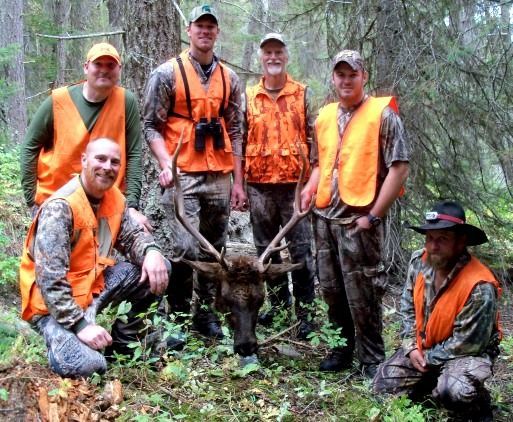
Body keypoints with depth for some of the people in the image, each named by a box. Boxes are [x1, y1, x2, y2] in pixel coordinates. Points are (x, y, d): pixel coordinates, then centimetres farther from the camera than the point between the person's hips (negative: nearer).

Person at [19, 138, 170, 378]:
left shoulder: (114, 198, 1)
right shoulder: (60, 206, -24)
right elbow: (50, 278, -28)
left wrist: (151, 252, -18)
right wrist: (80, 325, -32)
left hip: (95, 284, 8)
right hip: (55, 303, -8)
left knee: (158, 268, -6)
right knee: (83, 366, -31)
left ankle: (122, 342, 7)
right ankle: (57, 336, 6)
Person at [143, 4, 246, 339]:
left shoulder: (230, 79, 12)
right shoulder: (167, 74, -1)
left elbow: (235, 132, 15)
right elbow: (151, 126, -2)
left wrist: (238, 181, 11)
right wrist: (166, 164, -17)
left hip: (220, 179, 5)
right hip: (182, 176, -4)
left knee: (215, 249, 10)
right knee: (186, 249, -9)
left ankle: (206, 312, 23)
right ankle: (178, 316, 6)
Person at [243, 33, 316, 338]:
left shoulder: (303, 94, 4)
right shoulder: (249, 97, 9)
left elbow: (313, 138, 3)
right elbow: (242, 139, 10)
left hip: (295, 183, -3)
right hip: (259, 184, 3)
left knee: (300, 249, -2)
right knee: (267, 249, 11)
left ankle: (305, 312, 6)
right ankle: (278, 303, 25)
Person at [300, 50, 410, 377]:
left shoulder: (382, 114, -6)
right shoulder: (324, 117, 13)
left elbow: (399, 168, -10)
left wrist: (373, 216, -13)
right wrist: (311, 187, 3)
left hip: (359, 221, -6)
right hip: (325, 217, 6)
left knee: (361, 296, -2)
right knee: (331, 289, 14)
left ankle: (372, 360, 12)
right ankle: (342, 348, 30)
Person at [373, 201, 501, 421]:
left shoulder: (479, 287, -31)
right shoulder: (419, 261, -11)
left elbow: (465, 343, -23)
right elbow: (408, 305, 4)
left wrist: (429, 358, -13)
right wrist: (411, 347, -7)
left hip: (466, 352, -6)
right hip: (422, 346, 7)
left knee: (453, 392, -36)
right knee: (382, 385, 1)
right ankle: (436, 378, 22)